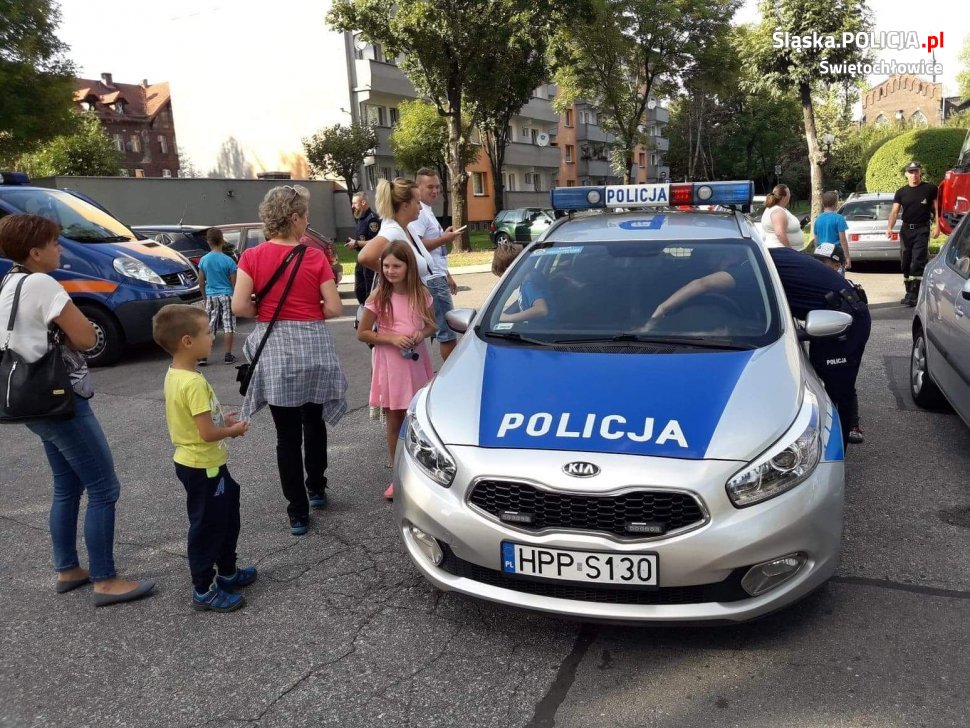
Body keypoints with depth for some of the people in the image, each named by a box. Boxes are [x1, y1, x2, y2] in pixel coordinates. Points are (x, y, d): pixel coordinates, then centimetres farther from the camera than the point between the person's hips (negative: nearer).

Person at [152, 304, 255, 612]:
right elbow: (208, 433, -27)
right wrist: (234, 430, -10)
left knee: (226, 515, 23)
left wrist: (222, 419, 6)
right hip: (203, 466, -10)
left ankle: (227, 572, 38)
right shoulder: (194, 382, -27)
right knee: (207, 526, 4)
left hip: (192, 461, 10)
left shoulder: (174, 375, 3)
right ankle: (203, 591, 19)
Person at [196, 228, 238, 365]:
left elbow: (201, 282, 5)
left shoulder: (204, 260, 0)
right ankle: (228, 355, 6)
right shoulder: (228, 261, -9)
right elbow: (234, 282, -5)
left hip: (211, 296, 3)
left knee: (209, 327, 7)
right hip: (226, 295, -3)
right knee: (228, 326, 4)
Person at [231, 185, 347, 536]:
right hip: (313, 344, 0)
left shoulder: (252, 257, -4)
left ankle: (298, 512, 12)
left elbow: (239, 306, -10)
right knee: (314, 421, 22)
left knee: (287, 434, 7)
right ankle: (316, 488, 37)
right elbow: (334, 308, -7)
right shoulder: (315, 257, -6)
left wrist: (266, 310, 9)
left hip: (274, 349, 0)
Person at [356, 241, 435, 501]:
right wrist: (392, 338, -17)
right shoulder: (378, 297, -8)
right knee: (394, 423, 7)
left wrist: (421, 335, -12)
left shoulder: (421, 294, -2)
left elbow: (432, 325, 11)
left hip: (417, 364, 2)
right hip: (390, 366, -1)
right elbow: (362, 333, -4)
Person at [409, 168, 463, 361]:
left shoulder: (428, 212, 20)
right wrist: (444, 239, -15)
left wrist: (447, 276, 25)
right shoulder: (418, 212, -12)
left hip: (437, 278, 10)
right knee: (447, 331, -8)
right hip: (432, 280, -10)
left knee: (439, 328, 13)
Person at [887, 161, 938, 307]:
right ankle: (909, 292, 19)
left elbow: (937, 207, 5)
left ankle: (914, 295, -12)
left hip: (922, 229, -4)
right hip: (906, 230, 4)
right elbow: (894, 211, -2)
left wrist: (938, 225, -4)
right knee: (905, 263, 8)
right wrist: (890, 227, -17)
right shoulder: (901, 192, 6)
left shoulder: (930, 189, 0)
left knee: (918, 262, -11)